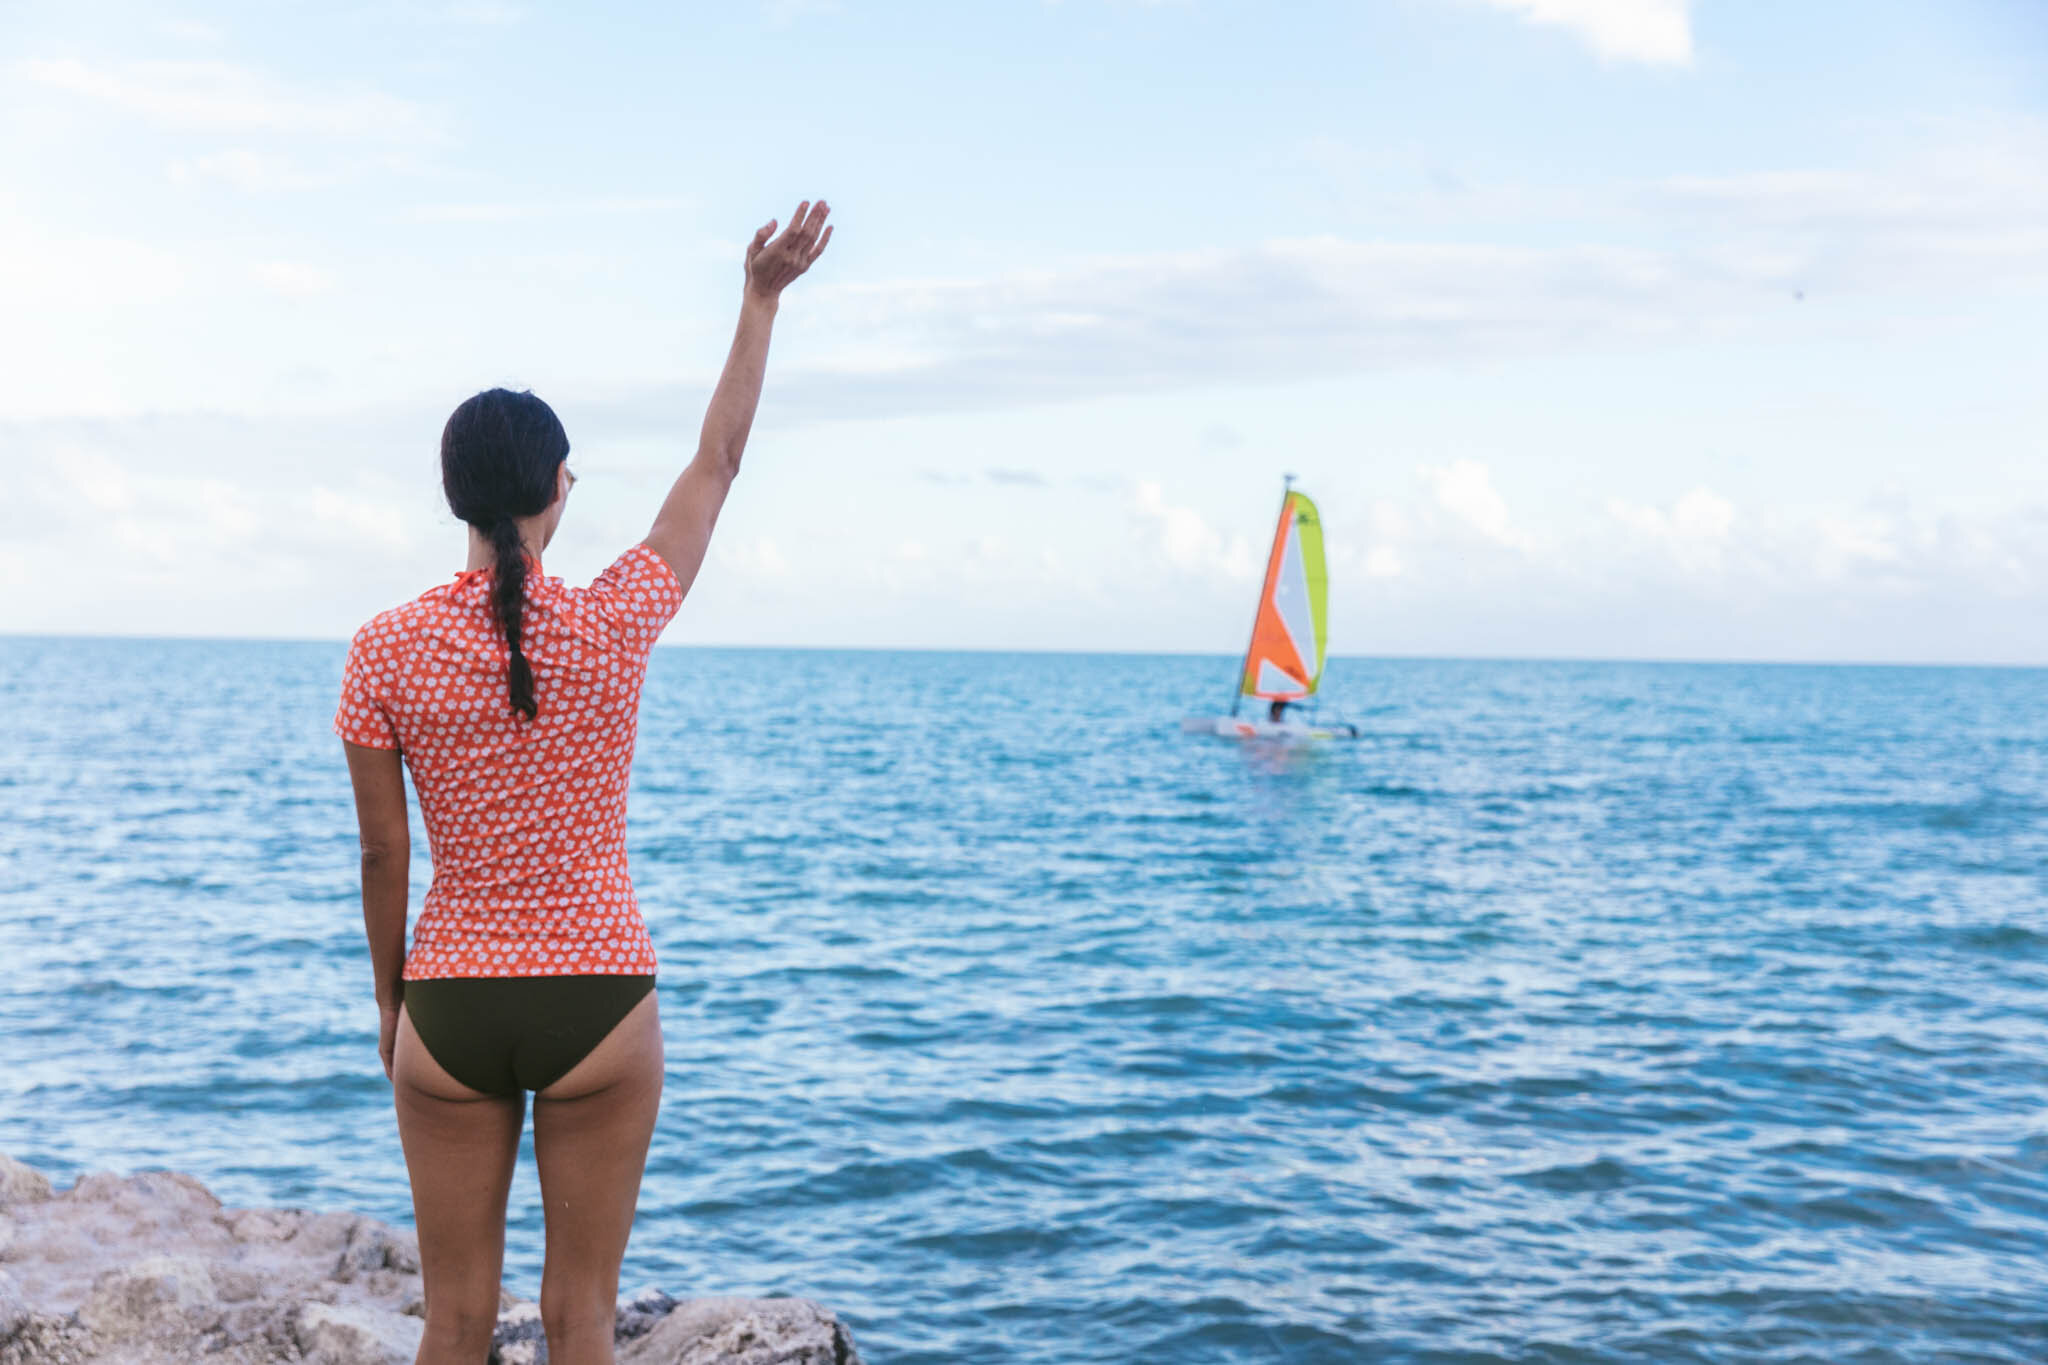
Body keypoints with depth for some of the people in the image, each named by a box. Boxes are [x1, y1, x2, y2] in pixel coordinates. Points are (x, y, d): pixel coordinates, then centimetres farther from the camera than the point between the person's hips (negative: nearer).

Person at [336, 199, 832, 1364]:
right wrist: (761, 301, 13)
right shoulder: (613, 626, -10)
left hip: (450, 1005, 1)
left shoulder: (385, 652, -7)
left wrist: (391, 1003, 14)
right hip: (598, 1002, -1)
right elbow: (719, 461, 3)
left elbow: (384, 853, 0)